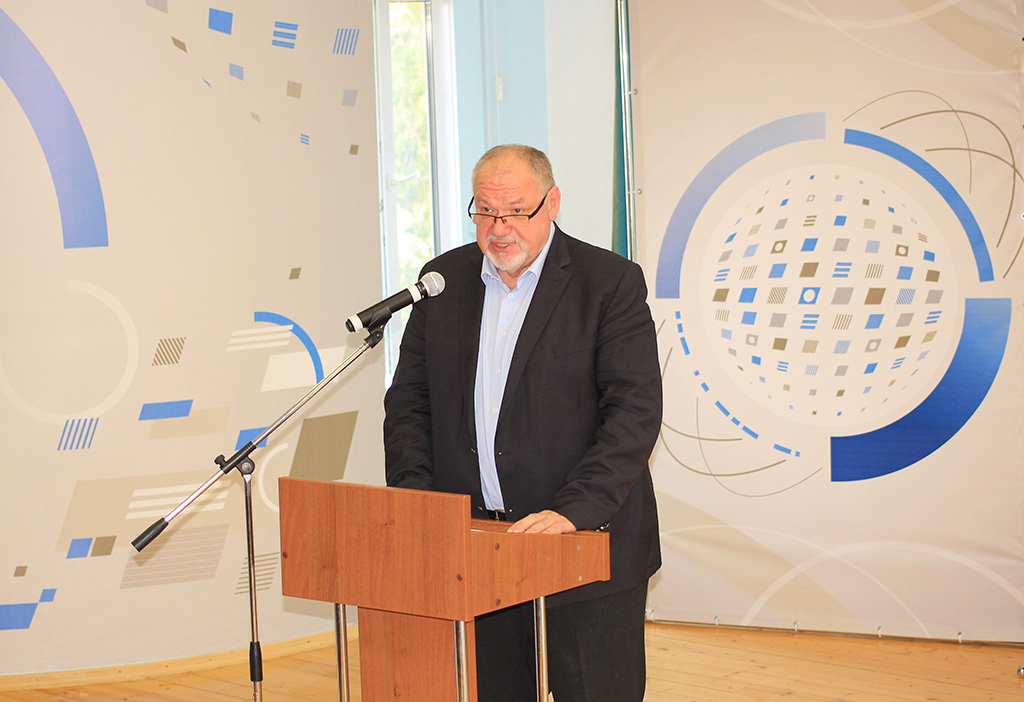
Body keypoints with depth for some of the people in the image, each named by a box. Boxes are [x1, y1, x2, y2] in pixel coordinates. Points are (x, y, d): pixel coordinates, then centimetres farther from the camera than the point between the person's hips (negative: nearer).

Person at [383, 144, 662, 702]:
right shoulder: (444, 279, 9)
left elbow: (635, 411, -11)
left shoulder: (612, 283, -5)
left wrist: (575, 509, -22)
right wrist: (414, 500, -4)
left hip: (587, 540, -3)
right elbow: (408, 400, 11)